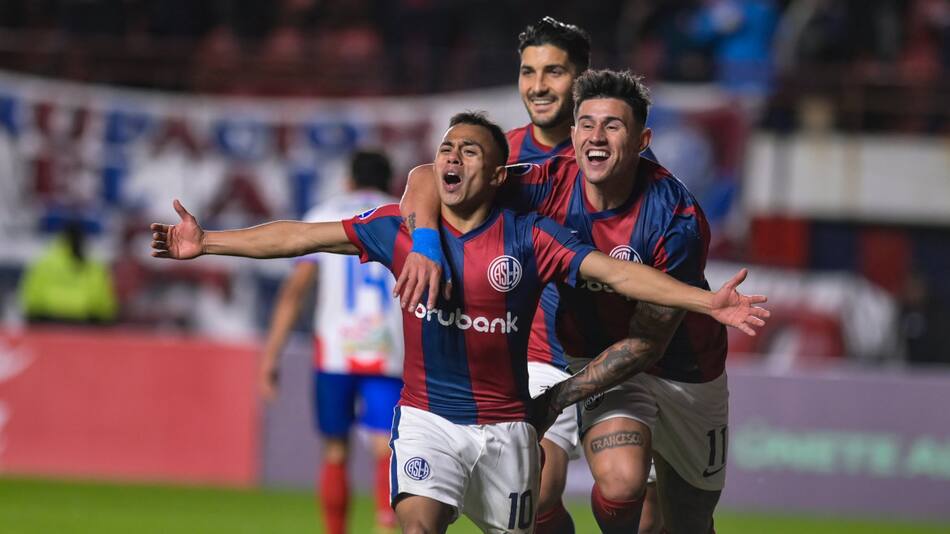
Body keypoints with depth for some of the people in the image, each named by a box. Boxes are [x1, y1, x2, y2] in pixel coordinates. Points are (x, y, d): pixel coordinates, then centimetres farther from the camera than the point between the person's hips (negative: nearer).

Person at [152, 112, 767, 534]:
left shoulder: (528, 238, -7)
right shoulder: (401, 228, 0)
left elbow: (618, 272, -13)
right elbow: (302, 236, 4)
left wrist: (709, 302, -24)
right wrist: (206, 242, 3)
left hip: (505, 426, 0)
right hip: (427, 418, 0)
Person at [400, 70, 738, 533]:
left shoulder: (678, 219, -28)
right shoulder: (549, 187, -21)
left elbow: (647, 342, -24)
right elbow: (427, 178, -19)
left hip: (684, 369, 0)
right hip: (598, 355, 0)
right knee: (621, 482, -27)